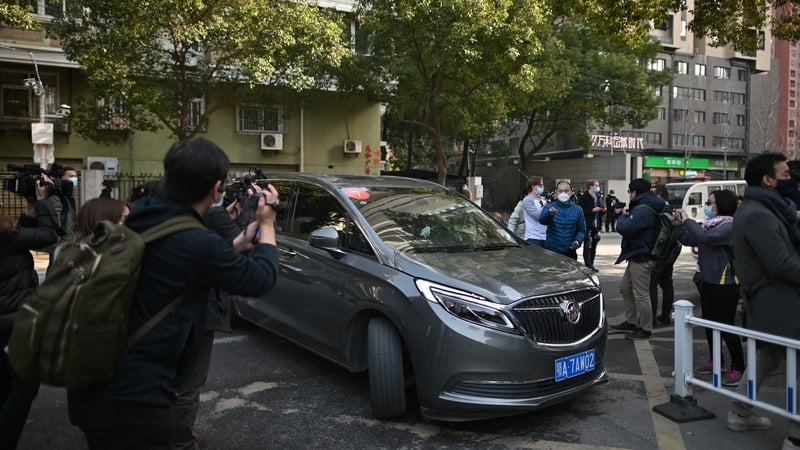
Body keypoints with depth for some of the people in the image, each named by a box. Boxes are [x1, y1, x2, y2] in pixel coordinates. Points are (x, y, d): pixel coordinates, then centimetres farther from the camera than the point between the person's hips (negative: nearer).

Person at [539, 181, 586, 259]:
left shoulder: (577, 210, 5)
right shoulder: (550, 207, -2)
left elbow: (581, 230, 8)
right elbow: (542, 220, -22)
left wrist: (578, 241, -13)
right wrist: (549, 213, -45)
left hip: (569, 252, 2)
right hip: (550, 251, -2)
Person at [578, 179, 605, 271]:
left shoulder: (597, 197, 15)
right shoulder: (583, 198, -7)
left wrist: (603, 210, 2)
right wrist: (593, 210, -18)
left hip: (596, 225, 7)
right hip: (587, 225, -7)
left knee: (594, 246, 11)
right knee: (587, 246, -6)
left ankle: (591, 264, 19)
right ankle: (587, 265, -3)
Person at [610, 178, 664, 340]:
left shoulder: (643, 210, -21)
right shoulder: (642, 206, 14)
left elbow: (624, 228, -28)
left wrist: (622, 217, -9)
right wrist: (625, 215, 5)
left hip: (641, 258, -11)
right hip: (636, 256, 11)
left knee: (641, 294, -3)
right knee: (625, 288, 19)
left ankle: (645, 329, 7)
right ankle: (630, 322, 29)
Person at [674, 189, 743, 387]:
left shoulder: (729, 226, -16)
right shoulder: (709, 223, 8)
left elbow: (704, 237, -30)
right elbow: (688, 240, 12)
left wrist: (687, 220, -19)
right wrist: (679, 224, -1)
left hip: (725, 283, -9)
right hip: (707, 280, 9)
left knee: (726, 325, -4)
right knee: (709, 322, 16)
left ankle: (737, 367, 7)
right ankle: (715, 360, 29)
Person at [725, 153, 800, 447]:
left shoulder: (758, 209, 15)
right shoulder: (759, 215, -20)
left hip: (771, 297, 11)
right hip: (776, 300, -11)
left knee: (768, 356, 22)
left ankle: (740, 414, 32)